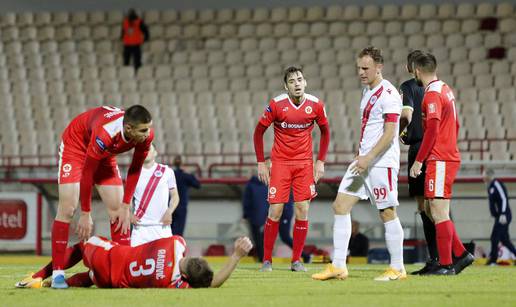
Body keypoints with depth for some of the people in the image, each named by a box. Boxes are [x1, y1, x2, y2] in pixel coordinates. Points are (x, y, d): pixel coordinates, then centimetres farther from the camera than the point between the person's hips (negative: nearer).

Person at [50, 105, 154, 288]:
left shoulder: (146, 135, -25)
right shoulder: (105, 133, -43)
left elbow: (135, 169, -8)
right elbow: (87, 173, -32)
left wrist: (126, 207, -9)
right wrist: (85, 214, -26)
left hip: (105, 155, 6)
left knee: (118, 211, -2)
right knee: (67, 209, -13)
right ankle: (57, 274, -11)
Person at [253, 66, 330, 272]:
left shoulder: (315, 104, -3)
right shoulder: (277, 104, -9)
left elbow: (325, 131, 11)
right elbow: (259, 132, 0)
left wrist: (320, 161, 4)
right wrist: (261, 163, -3)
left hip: (304, 164, 2)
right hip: (280, 162, -2)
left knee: (302, 211, -4)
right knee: (275, 212, -6)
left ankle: (296, 261, 5)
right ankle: (267, 260, 4)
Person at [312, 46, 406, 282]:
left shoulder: (388, 94, -13)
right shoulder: (367, 91, 16)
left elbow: (389, 133, -19)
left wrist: (369, 158, -23)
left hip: (382, 163, -9)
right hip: (363, 161, 9)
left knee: (387, 213, -4)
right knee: (340, 206, 2)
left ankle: (397, 268, 5)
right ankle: (338, 266, 1)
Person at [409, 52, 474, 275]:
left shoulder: (432, 94, -13)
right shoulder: (445, 90, 15)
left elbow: (432, 130, -20)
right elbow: (455, 126, 22)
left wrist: (418, 161, -16)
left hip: (439, 161, -10)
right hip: (450, 157, 10)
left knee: (439, 213, -8)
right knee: (436, 212, 13)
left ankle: (445, 265, -7)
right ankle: (461, 254, 13)